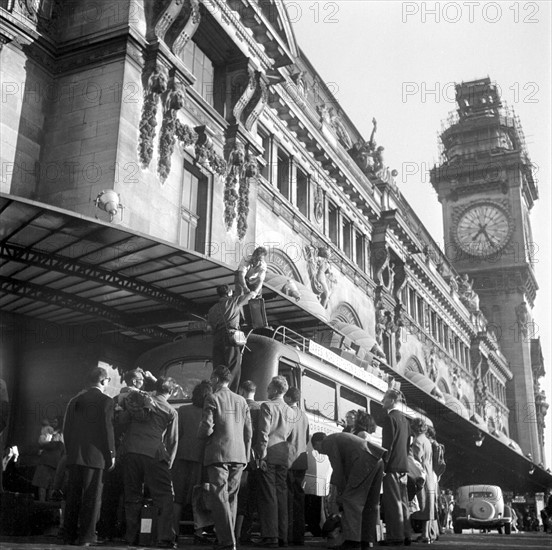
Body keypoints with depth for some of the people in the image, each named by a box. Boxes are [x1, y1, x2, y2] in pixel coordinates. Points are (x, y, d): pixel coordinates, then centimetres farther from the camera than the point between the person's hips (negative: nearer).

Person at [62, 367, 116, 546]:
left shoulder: (75, 400, 13)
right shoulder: (105, 401, -5)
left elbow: (66, 429, 14)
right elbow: (107, 430, -9)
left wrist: (70, 452, 19)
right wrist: (111, 455, -3)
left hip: (74, 456, 6)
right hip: (95, 456, -6)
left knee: (73, 496, 11)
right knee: (91, 497, -1)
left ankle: (69, 535, 15)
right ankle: (86, 537, -1)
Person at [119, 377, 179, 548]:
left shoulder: (137, 398, 11)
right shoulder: (170, 412, 4)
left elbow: (121, 419, 9)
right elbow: (172, 441, 7)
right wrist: (168, 462, 14)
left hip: (130, 451, 4)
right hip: (154, 455, -3)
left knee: (132, 497, 12)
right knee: (164, 498, 2)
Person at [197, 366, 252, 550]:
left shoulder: (212, 399, -4)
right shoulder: (241, 400, 11)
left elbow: (207, 428, -12)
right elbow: (248, 431, 10)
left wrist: (200, 435, 10)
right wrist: (245, 456, 17)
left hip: (218, 454, -5)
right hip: (238, 455, 5)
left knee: (220, 498, -3)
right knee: (231, 497, 13)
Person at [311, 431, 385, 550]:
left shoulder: (328, 442, 5)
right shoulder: (338, 438, 32)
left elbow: (337, 469, -1)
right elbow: (346, 468, 30)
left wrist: (340, 492, 8)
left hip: (365, 461, -10)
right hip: (377, 460, 10)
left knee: (351, 500, -7)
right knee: (370, 503, 12)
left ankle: (352, 540, -13)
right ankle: (367, 540, 13)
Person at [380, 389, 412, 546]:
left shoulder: (390, 417, -10)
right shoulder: (405, 420, 16)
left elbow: (388, 443, -16)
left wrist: (383, 463, -15)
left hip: (392, 465, -8)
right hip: (403, 465, 8)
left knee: (392, 502, -7)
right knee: (402, 501, 10)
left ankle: (395, 536, -7)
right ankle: (405, 535, 13)